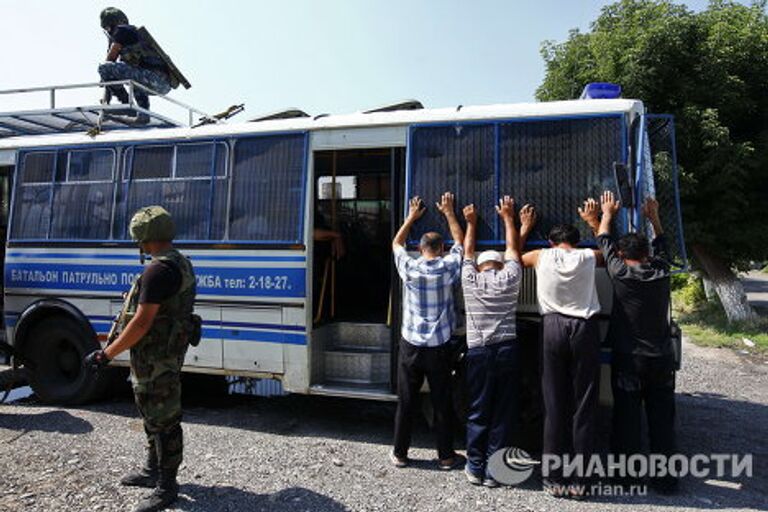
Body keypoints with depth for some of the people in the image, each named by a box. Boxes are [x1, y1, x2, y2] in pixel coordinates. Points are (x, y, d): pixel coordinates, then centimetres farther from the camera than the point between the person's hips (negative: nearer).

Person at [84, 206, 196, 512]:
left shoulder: (159, 269, -22)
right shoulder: (180, 263, 11)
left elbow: (142, 321, -24)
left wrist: (106, 355, -16)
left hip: (156, 359, -11)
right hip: (165, 355, 11)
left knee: (163, 420, 1)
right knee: (153, 415, 24)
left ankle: (166, 487, 14)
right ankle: (153, 471, 40)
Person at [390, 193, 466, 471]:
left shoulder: (409, 268, -6)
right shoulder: (448, 267, -8)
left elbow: (396, 242, 14)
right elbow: (460, 241, 11)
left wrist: (412, 216, 24)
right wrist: (449, 213, 21)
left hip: (410, 345, 1)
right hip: (438, 347, -1)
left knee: (406, 402, 11)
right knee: (442, 403, 10)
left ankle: (399, 453, 23)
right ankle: (446, 456, 22)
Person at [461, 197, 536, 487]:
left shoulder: (470, 280, 4)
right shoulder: (510, 278, 4)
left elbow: (468, 251, 21)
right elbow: (514, 248, 19)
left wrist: (471, 223, 33)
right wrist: (508, 217, 30)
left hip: (478, 352, 0)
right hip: (507, 350, 0)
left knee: (478, 411, 10)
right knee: (503, 411, 7)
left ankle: (475, 467, 17)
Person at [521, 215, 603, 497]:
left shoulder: (542, 256, 5)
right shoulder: (588, 257, 6)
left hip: (553, 327, 0)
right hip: (585, 328, 0)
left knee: (554, 405, 5)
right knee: (584, 407, 6)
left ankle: (554, 479, 11)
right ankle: (579, 480, 11)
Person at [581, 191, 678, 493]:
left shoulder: (621, 273, -11)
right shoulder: (661, 273, -2)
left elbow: (604, 243, 6)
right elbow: (661, 247, 20)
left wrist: (607, 215, 21)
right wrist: (654, 218, 31)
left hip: (628, 360, -3)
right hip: (662, 359, 4)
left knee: (627, 420, 6)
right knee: (662, 420, 11)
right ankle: (666, 478, 19)